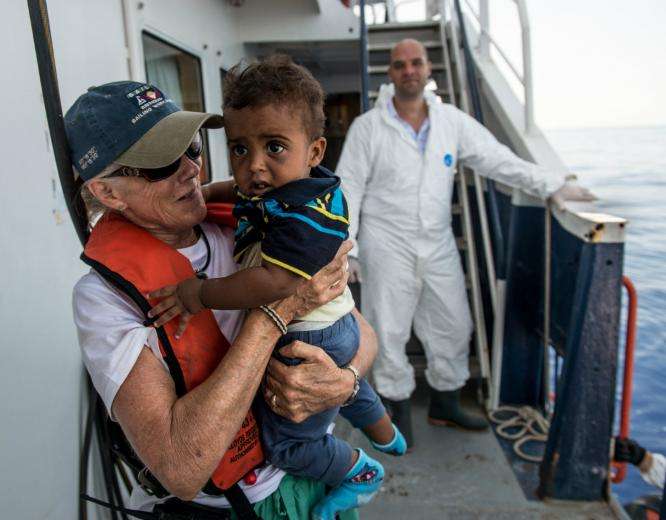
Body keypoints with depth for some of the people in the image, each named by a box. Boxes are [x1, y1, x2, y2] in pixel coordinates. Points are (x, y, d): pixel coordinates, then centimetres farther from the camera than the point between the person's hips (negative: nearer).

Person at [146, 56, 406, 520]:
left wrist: (200, 295, -31)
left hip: (310, 342, -10)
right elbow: (238, 190, 20)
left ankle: (363, 473, 34)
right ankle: (387, 437, 64)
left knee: (285, 444, 7)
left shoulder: (309, 210, -32)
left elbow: (274, 282, -42)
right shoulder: (271, 189, -3)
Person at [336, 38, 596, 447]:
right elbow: (348, 188, -4)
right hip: (387, 248, -4)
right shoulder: (367, 127, -3)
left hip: (438, 245, 4)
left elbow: (496, 159, 6)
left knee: (453, 326, 11)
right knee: (390, 332, 4)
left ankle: (445, 404, 32)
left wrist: (551, 184, -4)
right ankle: (400, 409, 26)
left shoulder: (452, 120, 6)